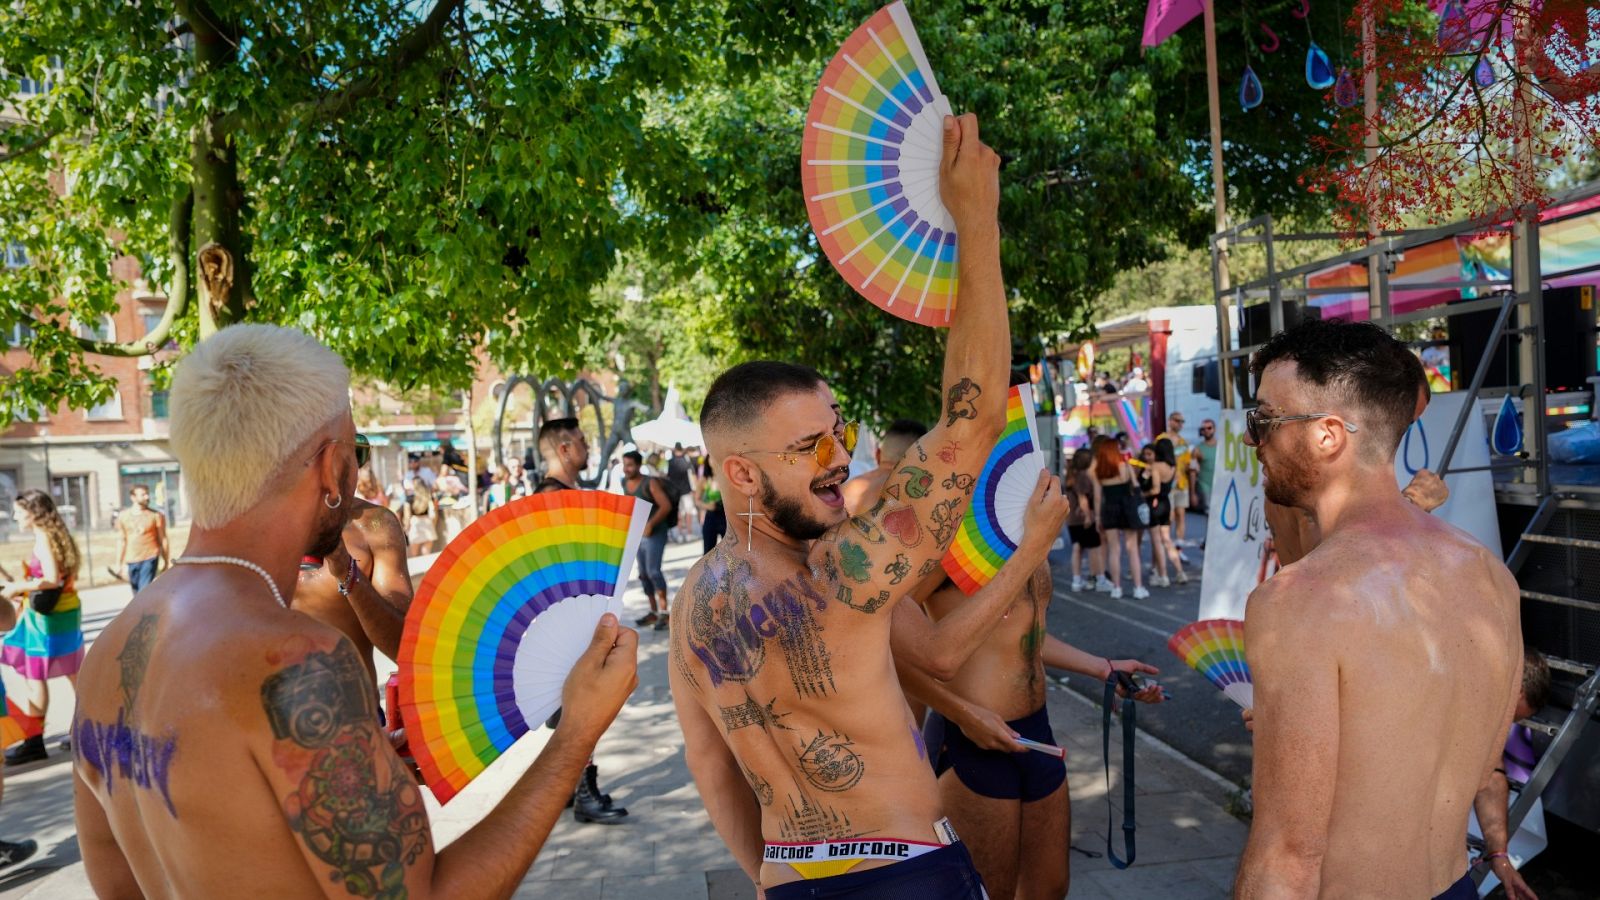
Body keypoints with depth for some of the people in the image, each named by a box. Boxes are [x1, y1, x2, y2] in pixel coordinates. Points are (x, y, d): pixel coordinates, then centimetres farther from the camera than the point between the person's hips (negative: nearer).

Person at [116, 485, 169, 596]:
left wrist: (165, 560, 1)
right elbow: (121, 540, 11)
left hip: (149, 559, -4)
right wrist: (119, 563, 10)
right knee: (137, 593, 12)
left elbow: (162, 539, 1)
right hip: (131, 561, 4)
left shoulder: (155, 516, -3)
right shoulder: (123, 516, 6)